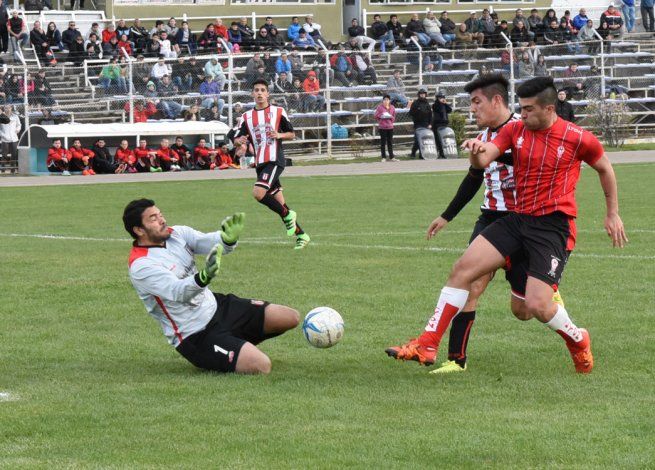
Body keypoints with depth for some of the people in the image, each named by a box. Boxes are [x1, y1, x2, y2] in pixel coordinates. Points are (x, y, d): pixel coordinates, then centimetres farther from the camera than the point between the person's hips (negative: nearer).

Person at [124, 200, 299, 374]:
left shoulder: (177, 233, 2)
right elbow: (178, 292, -35)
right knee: (261, 366, -25)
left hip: (217, 305, 8)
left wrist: (229, 239, -38)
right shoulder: (141, 266, -21)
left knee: (290, 318, -1)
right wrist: (204, 277, -56)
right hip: (195, 337, -8)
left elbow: (208, 241, -14)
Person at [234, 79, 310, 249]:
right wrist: (240, 141, -16)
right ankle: (301, 235, 14)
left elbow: (292, 134, 8)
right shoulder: (247, 117, 12)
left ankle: (287, 215, -6)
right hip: (260, 163, 5)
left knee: (258, 192, -25)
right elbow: (236, 139, 7)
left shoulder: (278, 112, 3)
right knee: (279, 203, 5)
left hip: (275, 160, -5)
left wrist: (280, 135, -13)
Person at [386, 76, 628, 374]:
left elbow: (605, 168, 10)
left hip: (554, 225, -5)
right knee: (462, 269, -7)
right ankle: (427, 346, -3)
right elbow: (483, 161, -8)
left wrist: (613, 215, 13)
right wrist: (477, 152, -32)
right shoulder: (515, 130, 3)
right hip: (517, 219, 5)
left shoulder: (578, 139, -7)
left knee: (536, 306, -17)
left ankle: (578, 341, 16)